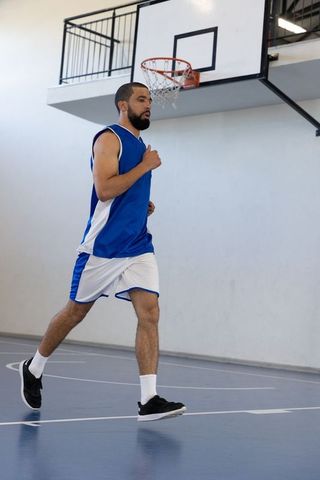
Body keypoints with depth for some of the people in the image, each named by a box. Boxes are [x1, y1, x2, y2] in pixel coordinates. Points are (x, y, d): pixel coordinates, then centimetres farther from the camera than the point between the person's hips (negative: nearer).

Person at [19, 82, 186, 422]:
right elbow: (104, 189, -20)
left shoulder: (140, 145, 18)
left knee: (149, 313, -9)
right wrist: (145, 167, -14)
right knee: (76, 311, 6)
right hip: (104, 245, -7)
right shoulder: (109, 138, -7)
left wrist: (143, 206, 10)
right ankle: (33, 368, 29)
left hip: (138, 246, 7)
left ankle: (149, 400, -12)